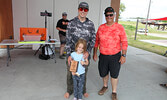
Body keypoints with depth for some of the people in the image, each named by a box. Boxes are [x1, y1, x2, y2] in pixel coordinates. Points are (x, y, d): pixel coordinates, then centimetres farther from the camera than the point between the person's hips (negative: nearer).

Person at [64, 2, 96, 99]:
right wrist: (69, 54, -13)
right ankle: (69, 90, 37)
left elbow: (93, 39, -3)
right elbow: (68, 40, -8)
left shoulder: (91, 24, -1)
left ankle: (83, 90, 41)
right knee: (70, 72, 13)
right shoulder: (71, 23, -6)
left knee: (84, 73, 17)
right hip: (73, 53, -1)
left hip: (85, 54, 1)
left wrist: (88, 51, -17)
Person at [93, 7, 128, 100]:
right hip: (103, 56, 3)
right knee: (104, 73, 16)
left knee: (114, 75, 7)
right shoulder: (101, 27, 1)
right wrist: (95, 53, 7)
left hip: (115, 56, -2)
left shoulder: (119, 27, -7)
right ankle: (105, 86, 44)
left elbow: (124, 42, -6)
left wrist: (123, 55, -11)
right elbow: (97, 41, 8)